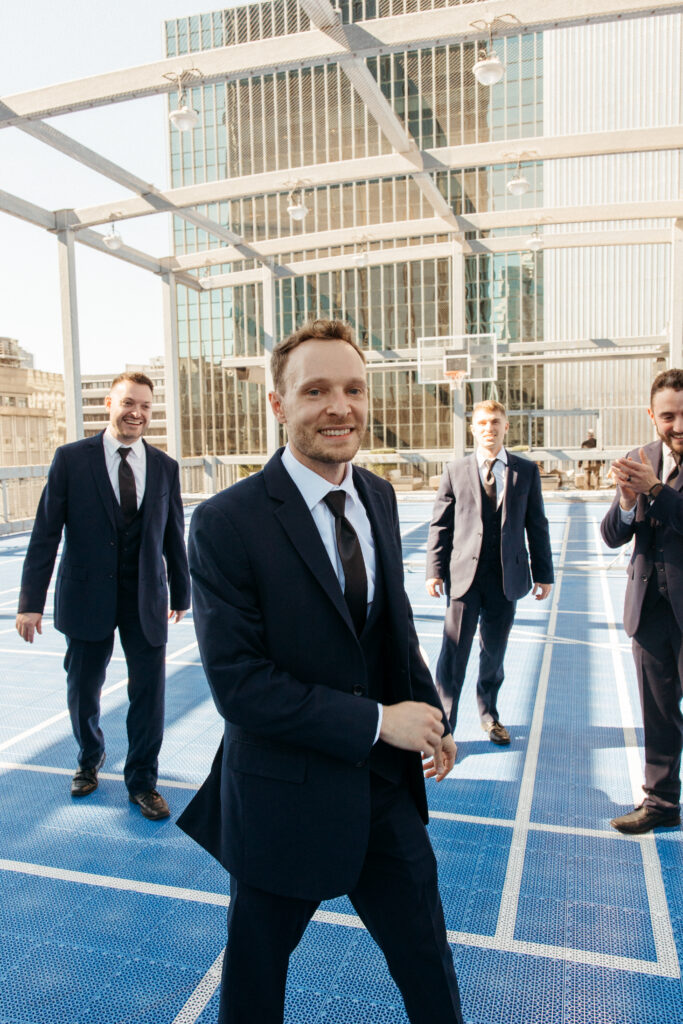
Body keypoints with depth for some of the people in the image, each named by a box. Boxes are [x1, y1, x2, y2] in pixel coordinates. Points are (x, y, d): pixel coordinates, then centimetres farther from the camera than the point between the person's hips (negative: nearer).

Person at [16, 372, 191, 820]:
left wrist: (181, 593, 15)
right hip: (87, 597, -1)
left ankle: (142, 780, 26)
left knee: (149, 691, 4)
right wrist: (31, 602, -8)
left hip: (146, 599, 1)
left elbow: (174, 535, 9)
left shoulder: (165, 467, 3)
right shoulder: (71, 459, -4)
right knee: (83, 690, 14)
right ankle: (90, 759, 44)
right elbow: (46, 534, -6)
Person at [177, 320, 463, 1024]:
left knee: (426, 956, 24)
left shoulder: (379, 498, 0)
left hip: (386, 782, 5)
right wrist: (377, 722, -20)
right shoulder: (225, 524, -21)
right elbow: (239, 684, -23)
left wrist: (429, 715, 4)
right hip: (284, 799, -5)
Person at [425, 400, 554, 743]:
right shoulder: (455, 470, 3)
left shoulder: (526, 471, 6)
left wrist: (543, 573, 6)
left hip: (506, 576, 2)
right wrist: (434, 570, -4)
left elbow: (536, 525, 8)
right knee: (453, 653, -1)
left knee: (494, 652, 14)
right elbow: (440, 525, 3)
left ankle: (489, 715, 35)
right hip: (464, 575, -1)